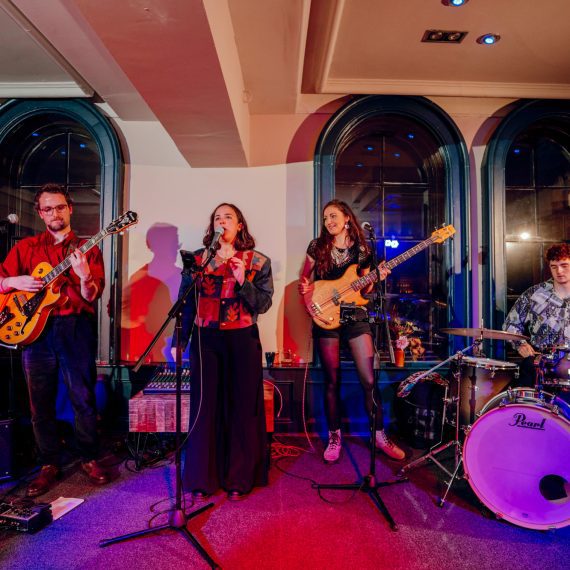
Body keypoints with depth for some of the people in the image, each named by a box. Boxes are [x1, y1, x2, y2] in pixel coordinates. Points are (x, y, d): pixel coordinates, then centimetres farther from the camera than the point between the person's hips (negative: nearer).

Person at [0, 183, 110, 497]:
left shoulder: (87, 248, 5)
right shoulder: (26, 247, 12)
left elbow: (91, 297, -4)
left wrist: (84, 276, -24)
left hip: (76, 329, -2)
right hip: (35, 327, 2)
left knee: (84, 398, 4)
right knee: (41, 402, 10)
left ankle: (90, 458, 22)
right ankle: (50, 464, 26)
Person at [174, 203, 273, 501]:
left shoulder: (258, 262, 4)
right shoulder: (197, 259, 8)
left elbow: (264, 304, -3)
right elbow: (186, 302, 7)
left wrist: (242, 282, -17)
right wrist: (180, 340, 2)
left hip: (242, 341, -1)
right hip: (205, 340, 1)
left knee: (241, 407, 4)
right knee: (204, 406, 3)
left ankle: (239, 479, 19)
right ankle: (202, 478, 20)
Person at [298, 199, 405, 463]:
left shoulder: (362, 249, 6)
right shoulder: (317, 246, 3)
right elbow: (305, 279, 8)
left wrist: (376, 278, -8)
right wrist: (304, 288, -13)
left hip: (355, 317, 1)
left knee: (369, 379, 0)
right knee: (332, 381, 5)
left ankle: (379, 435, 17)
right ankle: (334, 437, 21)